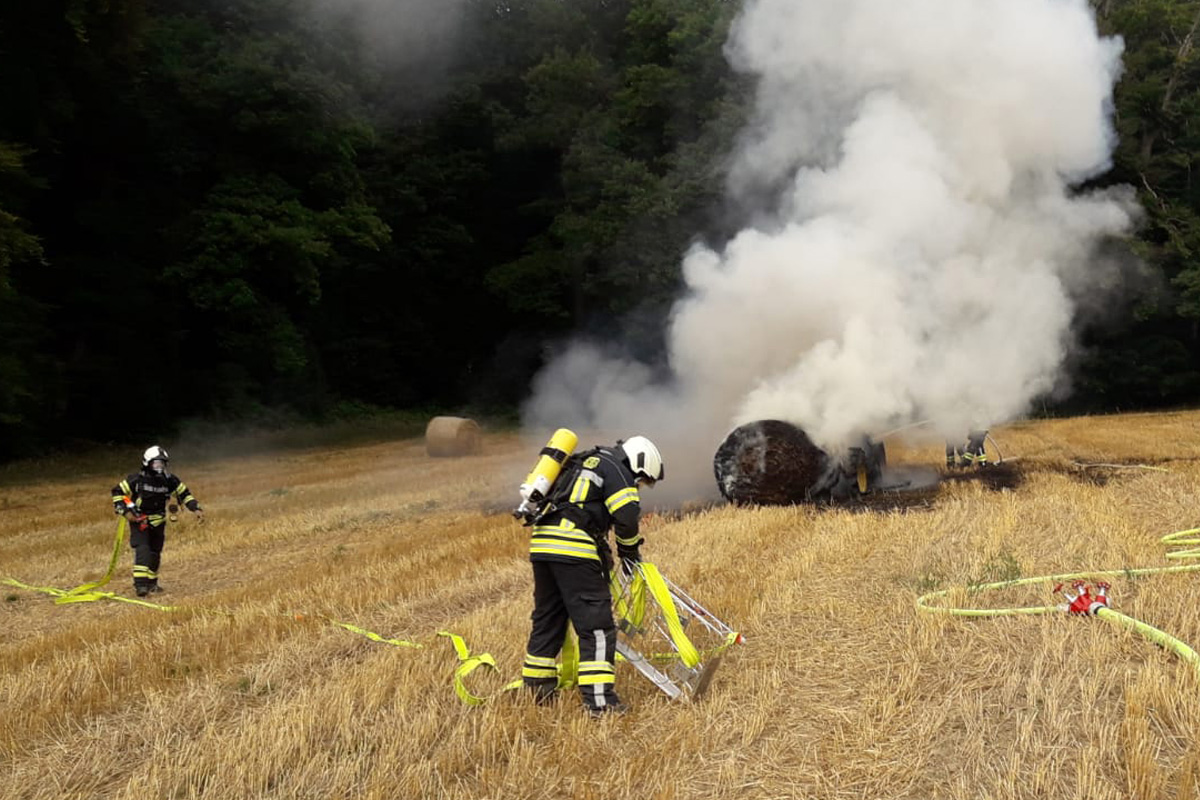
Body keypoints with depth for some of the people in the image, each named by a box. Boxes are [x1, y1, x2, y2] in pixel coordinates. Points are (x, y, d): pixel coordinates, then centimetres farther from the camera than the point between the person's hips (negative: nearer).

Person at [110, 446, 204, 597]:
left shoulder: (170, 480, -6)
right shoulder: (137, 480, -16)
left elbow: (185, 494, 4)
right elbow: (117, 492, -8)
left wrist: (196, 509, -8)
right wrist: (125, 511, -16)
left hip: (158, 522, 5)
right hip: (139, 521, -5)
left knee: (155, 553, 14)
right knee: (142, 550, -19)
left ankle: (151, 582, 30)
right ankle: (140, 584, -24)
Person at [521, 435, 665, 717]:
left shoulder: (583, 463, 29)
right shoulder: (615, 468, 1)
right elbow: (627, 516, -11)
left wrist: (603, 550, 33)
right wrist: (629, 550, 6)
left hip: (541, 544, 9)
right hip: (573, 550, -9)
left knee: (547, 617, 19)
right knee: (596, 623, -6)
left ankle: (537, 687, 27)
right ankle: (599, 699, -9)